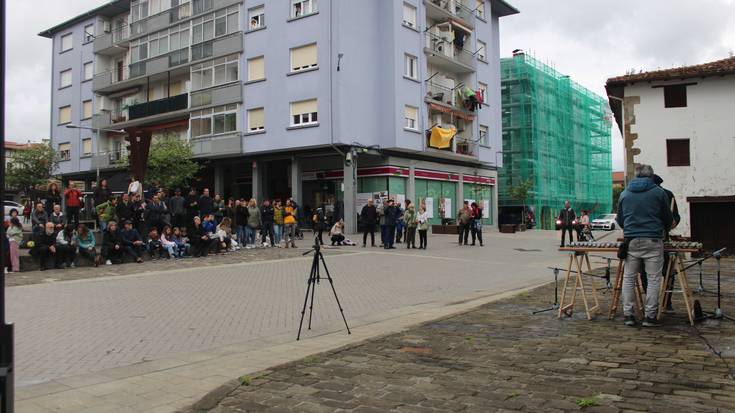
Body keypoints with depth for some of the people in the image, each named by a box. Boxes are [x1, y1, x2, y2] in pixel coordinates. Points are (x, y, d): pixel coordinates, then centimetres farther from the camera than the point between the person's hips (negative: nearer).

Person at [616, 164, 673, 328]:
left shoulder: (624, 194, 10)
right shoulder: (658, 192, 1)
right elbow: (668, 219, 8)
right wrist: (664, 229, 30)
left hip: (631, 241, 3)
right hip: (653, 240, -3)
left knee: (629, 278, 8)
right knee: (653, 279, 3)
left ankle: (628, 314, 8)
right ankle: (650, 316, 3)